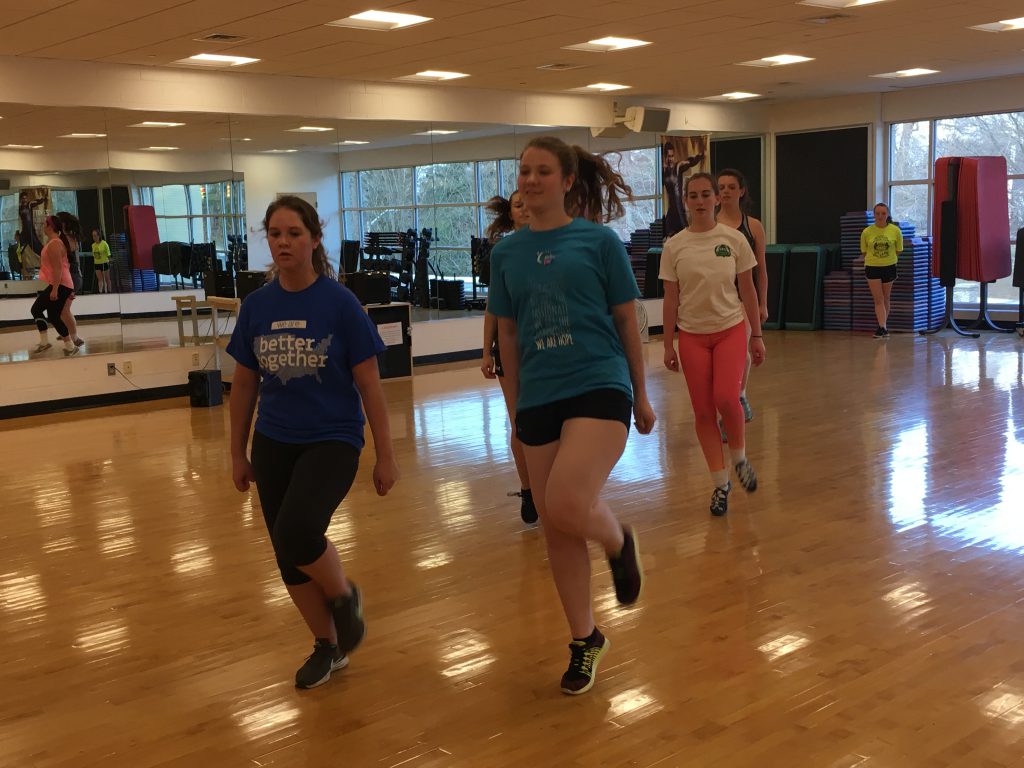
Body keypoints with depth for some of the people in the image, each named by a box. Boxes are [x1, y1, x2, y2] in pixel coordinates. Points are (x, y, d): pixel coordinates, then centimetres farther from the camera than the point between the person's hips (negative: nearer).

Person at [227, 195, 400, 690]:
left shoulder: (340, 303, -10)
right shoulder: (256, 306, 1)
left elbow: (368, 384, -6)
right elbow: (244, 384, 10)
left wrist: (386, 456, -4)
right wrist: (238, 453, 13)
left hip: (333, 440, -4)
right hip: (274, 445, 5)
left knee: (296, 533, -25)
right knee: (288, 557, 9)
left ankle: (344, 597, 7)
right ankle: (327, 645, 31)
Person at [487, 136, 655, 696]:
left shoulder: (599, 240, -1)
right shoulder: (506, 252, 8)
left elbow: (626, 319, 3)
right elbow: (508, 333, 13)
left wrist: (641, 394, 6)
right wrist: (515, 406, 15)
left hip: (599, 385, -4)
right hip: (538, 399, 4)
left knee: (568, 506, -24)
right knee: (554, 529, 8)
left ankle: (619, 542, 13)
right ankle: (585, 640, 26)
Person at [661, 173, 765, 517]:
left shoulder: (734, 239, -2)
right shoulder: (674, 246, -2)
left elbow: (748, 290, 3)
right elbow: (671, 299, 1)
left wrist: (756, 335, 3)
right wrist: (668, 344, 0)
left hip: (730, 330, -1)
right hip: (692, 335, 1)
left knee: (726, 399, -20)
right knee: (703, 411, 1)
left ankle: (740, 458, 10)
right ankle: (721, 484, 14)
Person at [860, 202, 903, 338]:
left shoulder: (895, 230, -5)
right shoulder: (867, 232, -5)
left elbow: (898, 250, 6)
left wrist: (889, 260, 7)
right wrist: (874, 259, 7)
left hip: (889, 267, 1)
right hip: (872, 267, -1)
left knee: (885, 299, 11)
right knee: (878, 300, -7)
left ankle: (883, 325, 25)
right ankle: (882, 327, -10)